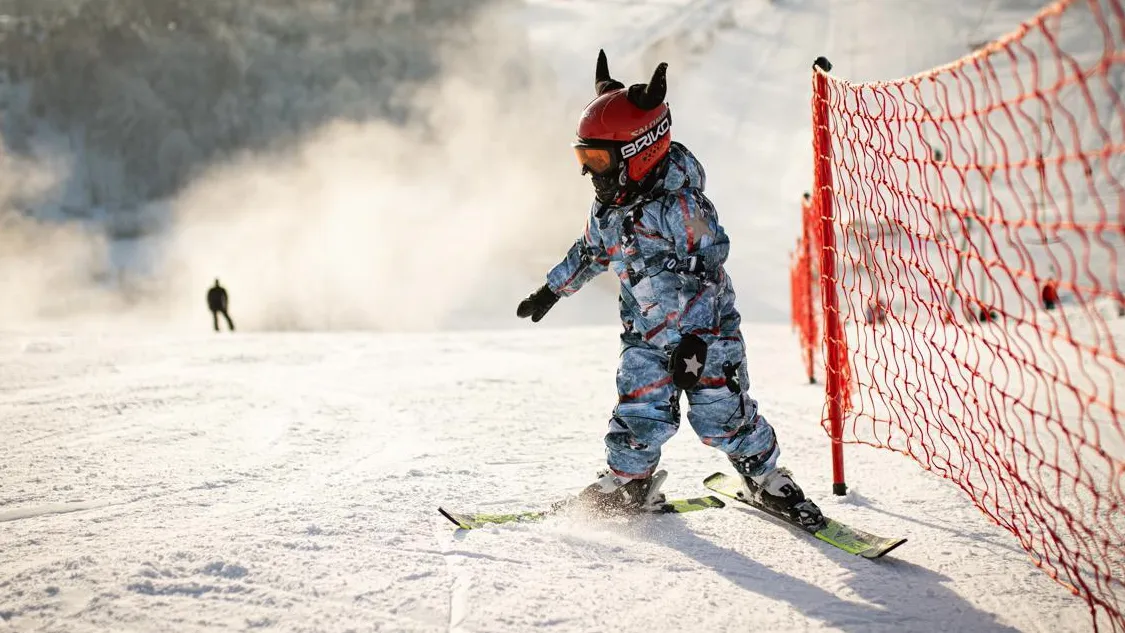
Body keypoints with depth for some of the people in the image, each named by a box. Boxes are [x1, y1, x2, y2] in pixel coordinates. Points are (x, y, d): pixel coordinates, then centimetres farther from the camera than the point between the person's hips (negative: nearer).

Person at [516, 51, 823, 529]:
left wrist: (692, 341, -26)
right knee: (640, 417, -2)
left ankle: (767, 479, 15)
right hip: (645, 334, 6)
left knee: (721, 416, -6)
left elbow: (707, 270, -22)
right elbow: (590, 252, 23)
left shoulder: (679, 203, -21)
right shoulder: (606, 208, 3)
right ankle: (628, 484, 19)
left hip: (703, 328, -6)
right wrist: (552, 290, 31)